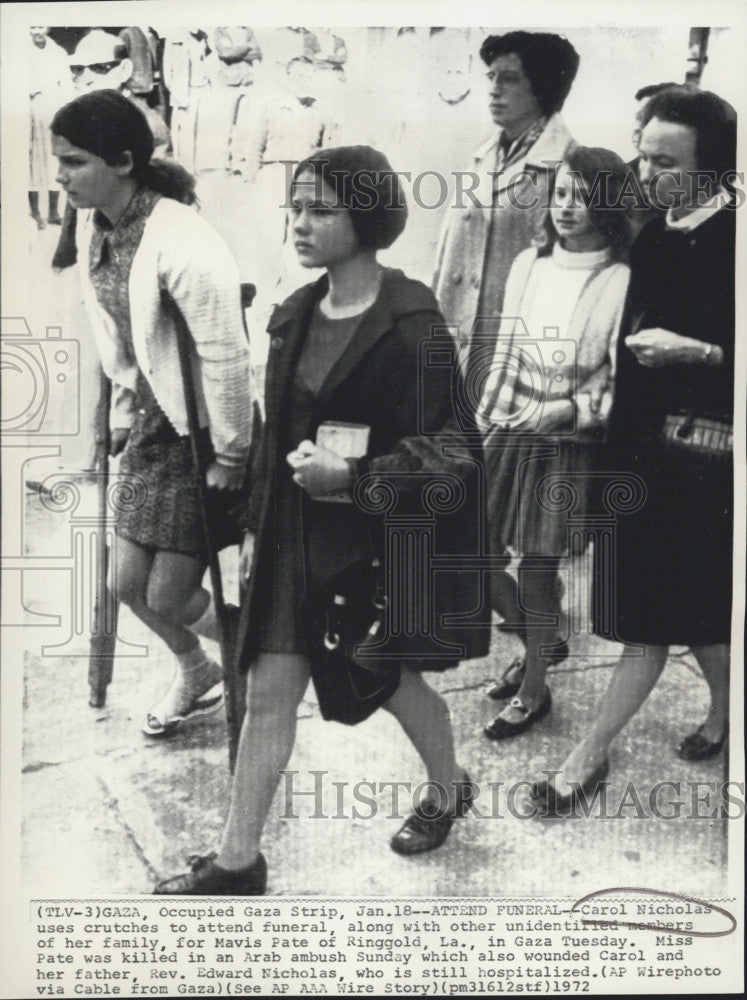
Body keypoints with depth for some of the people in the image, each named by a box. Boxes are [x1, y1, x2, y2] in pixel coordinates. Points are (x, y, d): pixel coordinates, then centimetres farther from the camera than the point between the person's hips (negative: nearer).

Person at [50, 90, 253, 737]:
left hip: (203, 435, -8)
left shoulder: (184, 245, -25)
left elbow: (227, 358, -22)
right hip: (151, 423, 8)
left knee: (168, 598, 0)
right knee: (130, 586, 14)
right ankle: (196, 676, 42)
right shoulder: (96, 228, 0)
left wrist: (229, 459, -16)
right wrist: (123, 414, 13)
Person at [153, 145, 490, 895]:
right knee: (268, 690, 7)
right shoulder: (295, 315, 5)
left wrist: (352, 475, -26)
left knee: (392, 678, 15)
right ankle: (237, 861, 22)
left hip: (378, 534, -5)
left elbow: (452, 445, -16)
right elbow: (276, 431, 12)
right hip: (296, 532, 6)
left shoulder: (410, 322, -16)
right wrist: (257, 525, 14)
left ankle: (448, 790, 46)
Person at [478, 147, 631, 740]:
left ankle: (534, 688, 22)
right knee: (477, 549, 9)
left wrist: (566, 410, -22)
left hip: (570, 443, -5)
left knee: (539, 560, 1)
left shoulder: (622, 283, -11)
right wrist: (481, 423, 11)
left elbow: (624, 388, -10)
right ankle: (540, 642, 37)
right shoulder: (529, 265, 5)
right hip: (510, 433, 6)